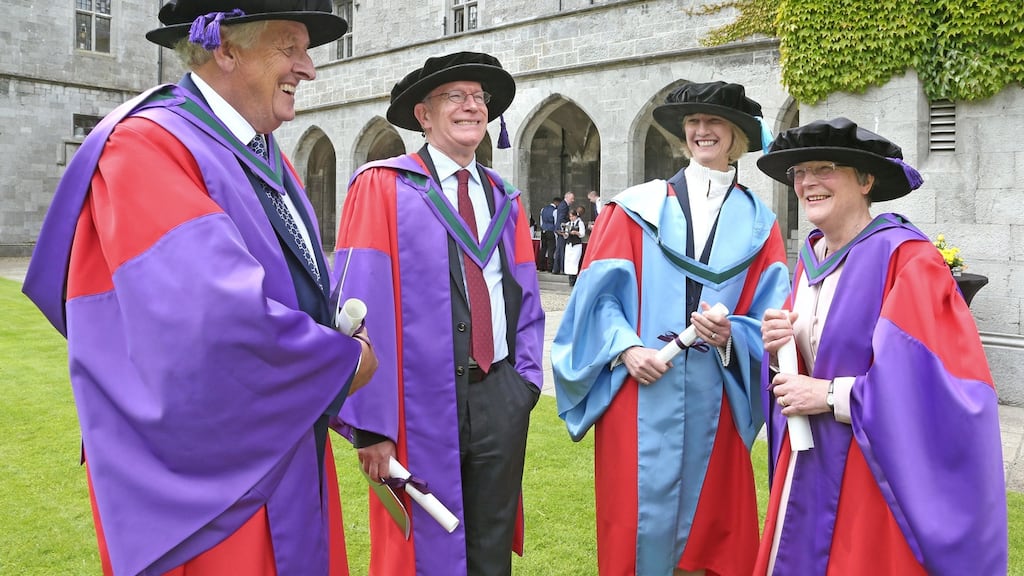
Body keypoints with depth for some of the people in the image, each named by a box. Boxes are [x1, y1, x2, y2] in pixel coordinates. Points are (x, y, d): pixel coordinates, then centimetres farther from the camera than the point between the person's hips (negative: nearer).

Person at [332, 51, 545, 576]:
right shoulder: (383, 187, -7)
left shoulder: (505, 199, 12)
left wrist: (527, 375, 3)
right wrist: (371, 423, -17)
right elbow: (363, 309, -13)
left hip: (501, 399, 5)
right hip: (421, 404, -4)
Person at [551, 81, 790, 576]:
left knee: (705, 531, 11)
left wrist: (729, 336, -15)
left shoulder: (759, 224, 9)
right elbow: (600, 292, -2)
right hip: (638, 396, -2)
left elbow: (769, 317, 4)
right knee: (637, 525, 5)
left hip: (711, 402, 2)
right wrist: (626, 348, -16)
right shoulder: (637, 206, 4)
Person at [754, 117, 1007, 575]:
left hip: (878, 476, -7)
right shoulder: (810, 258, 7)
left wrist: (832, 395, -20)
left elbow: (943, 382, -21)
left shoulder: (906, 259, -16)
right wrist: (778, 348, -7)